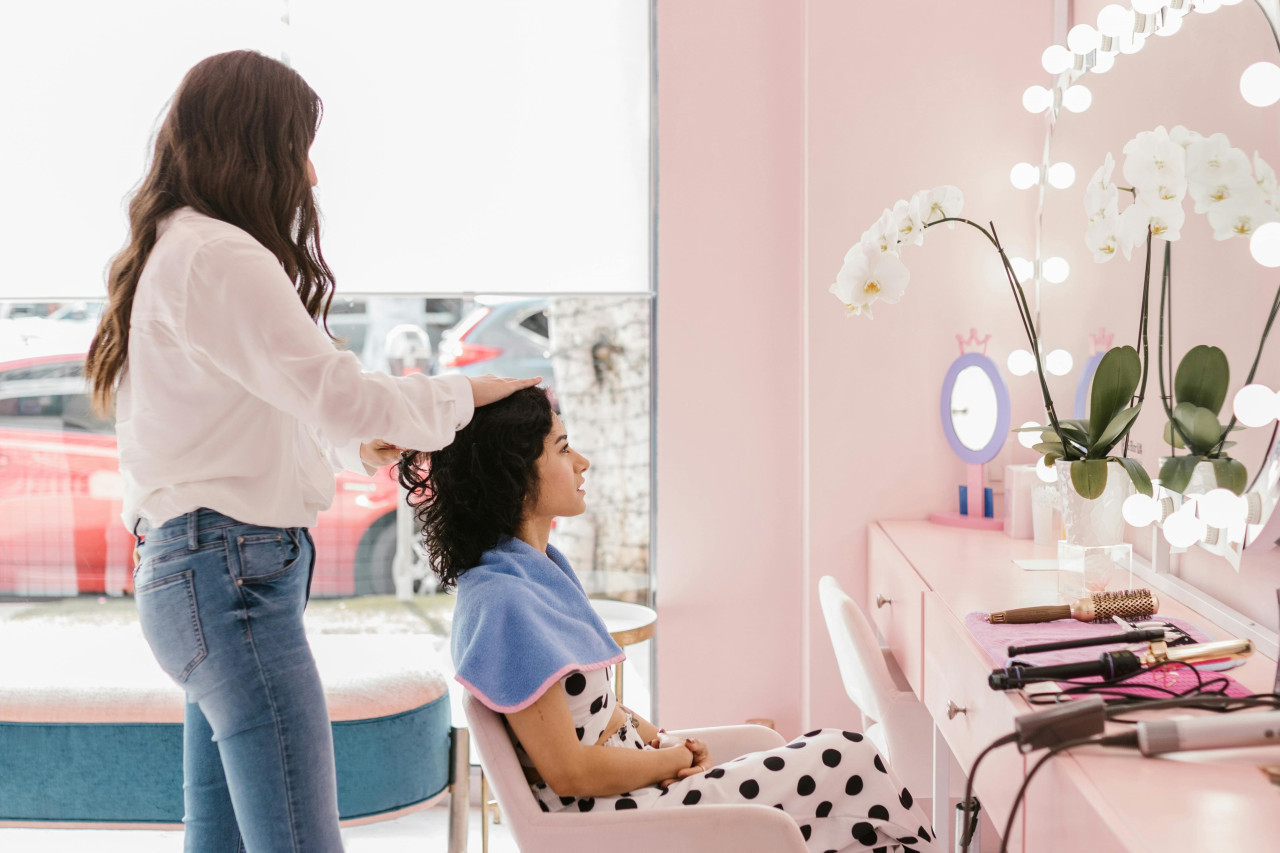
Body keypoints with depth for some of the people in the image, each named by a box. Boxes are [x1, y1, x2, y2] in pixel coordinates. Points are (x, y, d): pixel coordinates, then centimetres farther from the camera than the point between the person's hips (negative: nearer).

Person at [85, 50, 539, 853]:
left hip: (204, 572, 11)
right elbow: (340, 394, -19)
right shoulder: (217, 256, -13)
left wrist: (355, 448, 18)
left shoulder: (178, 251, 19)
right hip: (233, 574, -11)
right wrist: (471, 393, -5)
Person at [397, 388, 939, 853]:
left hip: (627, 774, 10)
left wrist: (658, 740, 1)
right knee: (848, 765, -7)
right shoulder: (502, 602, -23)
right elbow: (568, 769, -21)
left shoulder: (540, 564, 9)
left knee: (840, 760, 3)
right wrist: (671, 761, -6)